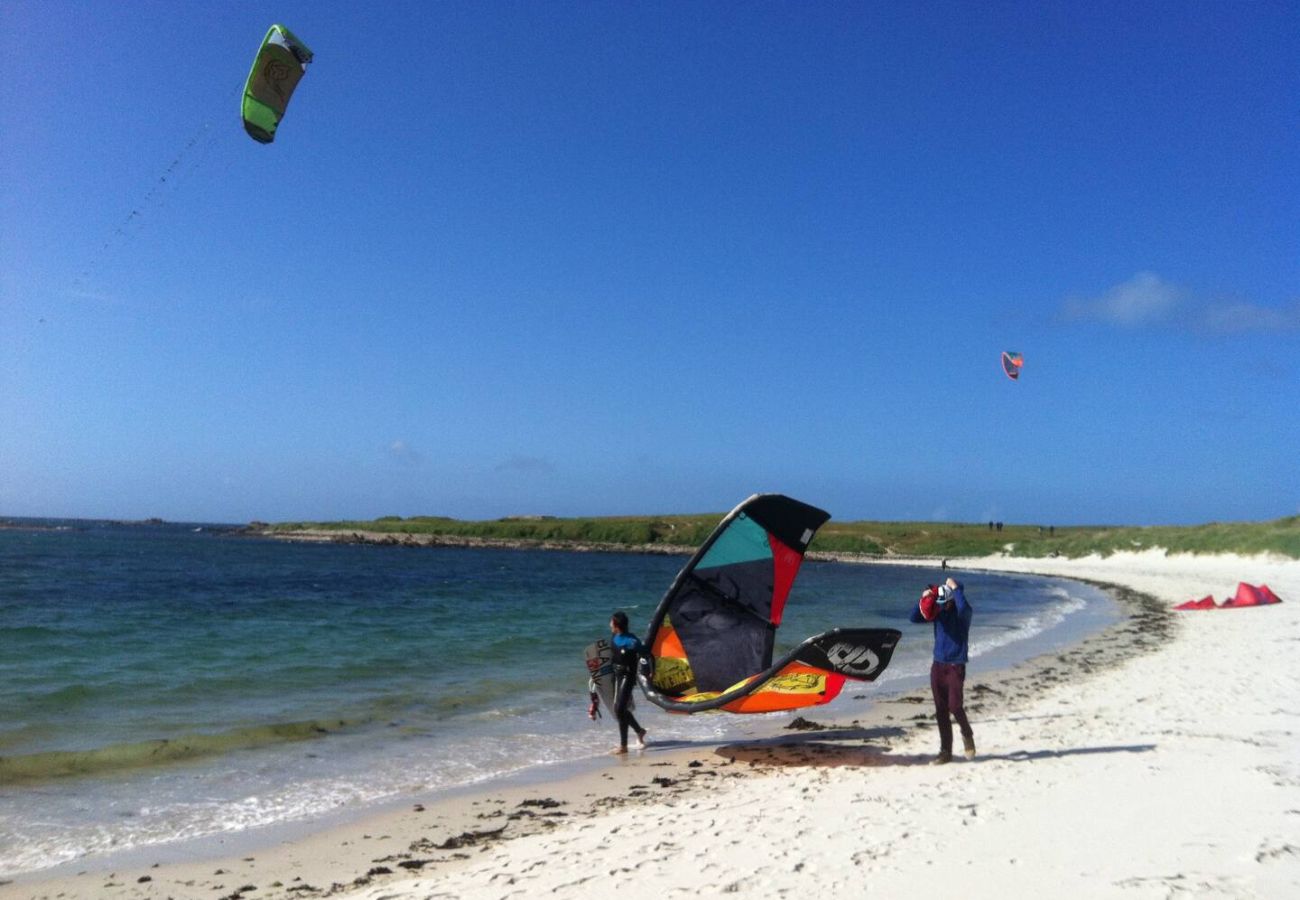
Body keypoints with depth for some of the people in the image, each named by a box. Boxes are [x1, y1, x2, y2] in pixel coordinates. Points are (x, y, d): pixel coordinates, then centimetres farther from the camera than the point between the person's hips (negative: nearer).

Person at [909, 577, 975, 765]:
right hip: (938, 665, 5)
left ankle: (967, 735, 21)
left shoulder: (963, 613, -8)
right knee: (941, 710, 5)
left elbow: (964, 608, -33)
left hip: (956, 666, -5)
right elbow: (914, 617, -2)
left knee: (954, 706, -10)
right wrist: (924, 599, -14)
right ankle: (945, 751, 12)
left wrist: (956, 589, -22)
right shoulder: (938, 611, 5)